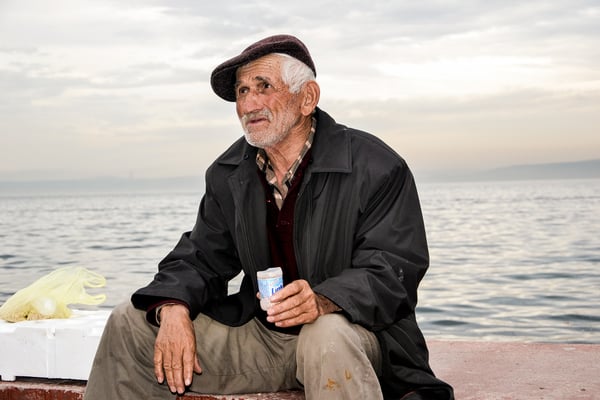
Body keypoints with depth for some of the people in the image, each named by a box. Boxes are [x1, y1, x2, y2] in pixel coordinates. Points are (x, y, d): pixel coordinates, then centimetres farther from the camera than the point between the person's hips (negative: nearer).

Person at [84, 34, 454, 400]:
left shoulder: (376, 167, -12)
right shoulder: (227, 176, 7)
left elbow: (392, 272, -17)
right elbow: (201, 258, 9)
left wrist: (322, 300, -36)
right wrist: (174, 308, -14)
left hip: (353, 330, -5)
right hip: (259, 336, 6)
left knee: (328, 337, -44)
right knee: (129, 323, 0)